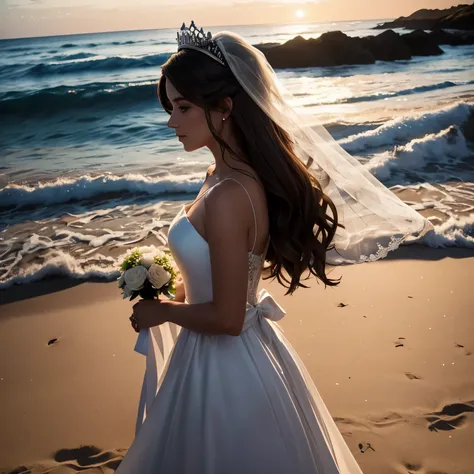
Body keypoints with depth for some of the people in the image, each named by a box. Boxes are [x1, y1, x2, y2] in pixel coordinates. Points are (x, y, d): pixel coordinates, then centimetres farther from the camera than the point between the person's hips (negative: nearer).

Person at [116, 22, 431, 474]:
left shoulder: (228, 196, -30)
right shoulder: (230, 172, -1)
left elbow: (225, 318, -25)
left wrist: (162, 311, -10)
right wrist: (176, 297, 8)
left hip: (224, 366, -9)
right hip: (242, 351, 9)